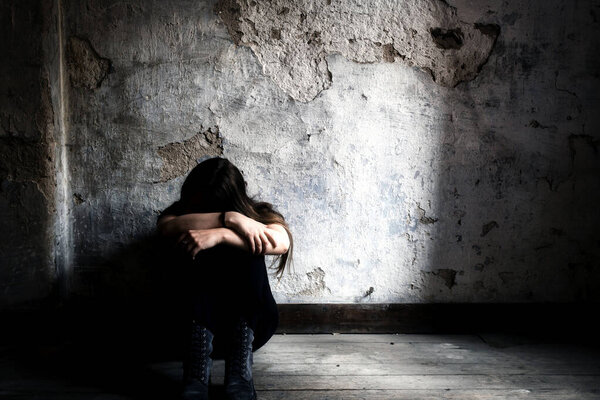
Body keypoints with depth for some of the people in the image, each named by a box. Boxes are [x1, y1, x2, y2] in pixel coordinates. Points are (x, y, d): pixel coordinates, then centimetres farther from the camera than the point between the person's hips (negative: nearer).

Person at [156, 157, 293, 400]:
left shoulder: (255, 213, -2)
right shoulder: (183, 210, 2)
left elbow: (281, 242, -26)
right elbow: (166, 226, -24)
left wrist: (220, 234, -38)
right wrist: (229, 219, -33)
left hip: (249, 324, 0)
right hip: (194, 320, 1)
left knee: (249, 251, -24)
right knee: (200, 253, -23)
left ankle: (239, 370, -35)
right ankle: (197, 371, -37)